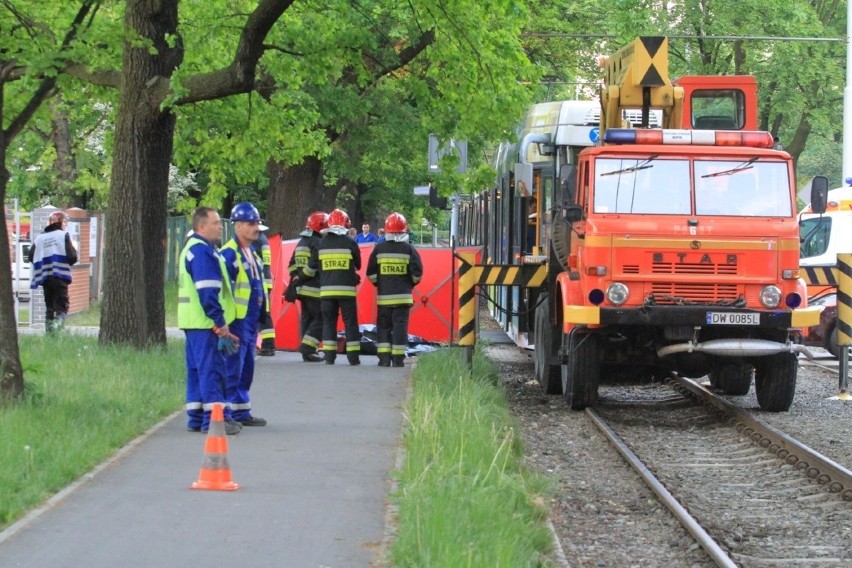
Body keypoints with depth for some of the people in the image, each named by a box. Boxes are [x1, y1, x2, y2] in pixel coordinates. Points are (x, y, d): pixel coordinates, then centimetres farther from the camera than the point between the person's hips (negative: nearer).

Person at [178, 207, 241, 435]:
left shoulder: (192, 249, 20)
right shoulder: (202, 252, -15)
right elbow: (207, 293, -21)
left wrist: (220, 323, 23)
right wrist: (221, 325, -19)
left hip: (192, 322, 11)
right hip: (205, 322, -11)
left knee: (197, 369, 12)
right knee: (211, 368, -11)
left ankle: (196, 417, 16)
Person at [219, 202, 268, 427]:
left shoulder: (253, 254, 17)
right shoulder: (229, 253, -14)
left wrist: (262, 315, 22)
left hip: (251, 320, 10)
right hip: (237, 321, -10)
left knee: (246, 369, 14)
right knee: (233, 369, -8)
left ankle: (242, 412, 22)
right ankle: (228, 415, -5)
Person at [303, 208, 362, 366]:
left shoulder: (322, 243, 3)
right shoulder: (350, 243, -4)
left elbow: (311, 267, 11)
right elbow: (357, 265, 7)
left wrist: (301, 276, 29)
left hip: (327, 290, 2)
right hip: (347, 289, -2)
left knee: (329, 322, 8)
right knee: (350, 323, 4)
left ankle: (329, 356, 3)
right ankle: (353, 356, 1)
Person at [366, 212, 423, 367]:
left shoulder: (379, 249, 0)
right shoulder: (408, 249, -3)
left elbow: (371, 273, 2)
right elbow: (417, 272, -3)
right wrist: (410, 284, 16)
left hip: (384, 296, 1)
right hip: (403, 296, -1)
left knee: (383, 326, 8)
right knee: (400, 325, 1)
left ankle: (384, 358, 2)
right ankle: (398, 358, -3)